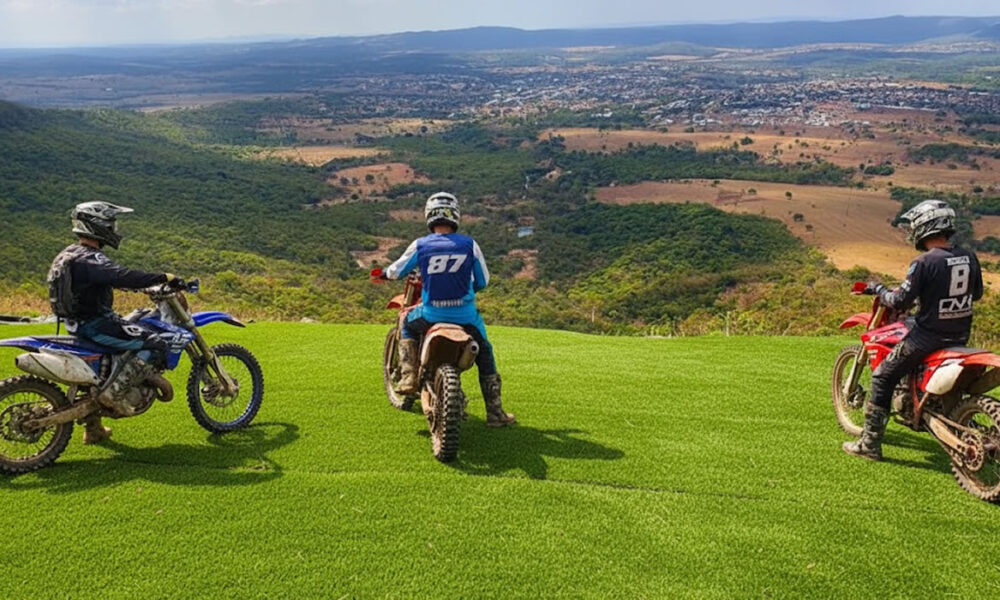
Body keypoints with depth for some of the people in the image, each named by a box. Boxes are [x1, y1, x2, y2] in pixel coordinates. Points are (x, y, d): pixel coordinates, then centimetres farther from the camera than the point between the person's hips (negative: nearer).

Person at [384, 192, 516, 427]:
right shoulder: (469, 244, -2)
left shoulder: (420, 245, -3)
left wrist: (387, 272, 33)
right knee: (484, 353, 22)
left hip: (431, 315, 0)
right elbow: (483, 281, 8)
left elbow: (395, 272, 9)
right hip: (465, 315, 0)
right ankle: (495, 412, 20)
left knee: (407, 326, 31)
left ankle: (408, 377, 14)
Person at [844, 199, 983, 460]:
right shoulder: (969, 257, 2)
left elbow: (901, 302, -18)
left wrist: (878, 289, 0)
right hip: (960, 337, 7)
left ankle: (870, 443, 3)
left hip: (929, 336, -7)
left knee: (882, 378, 3)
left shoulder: (924, 263, -19)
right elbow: (976, 293, 16)